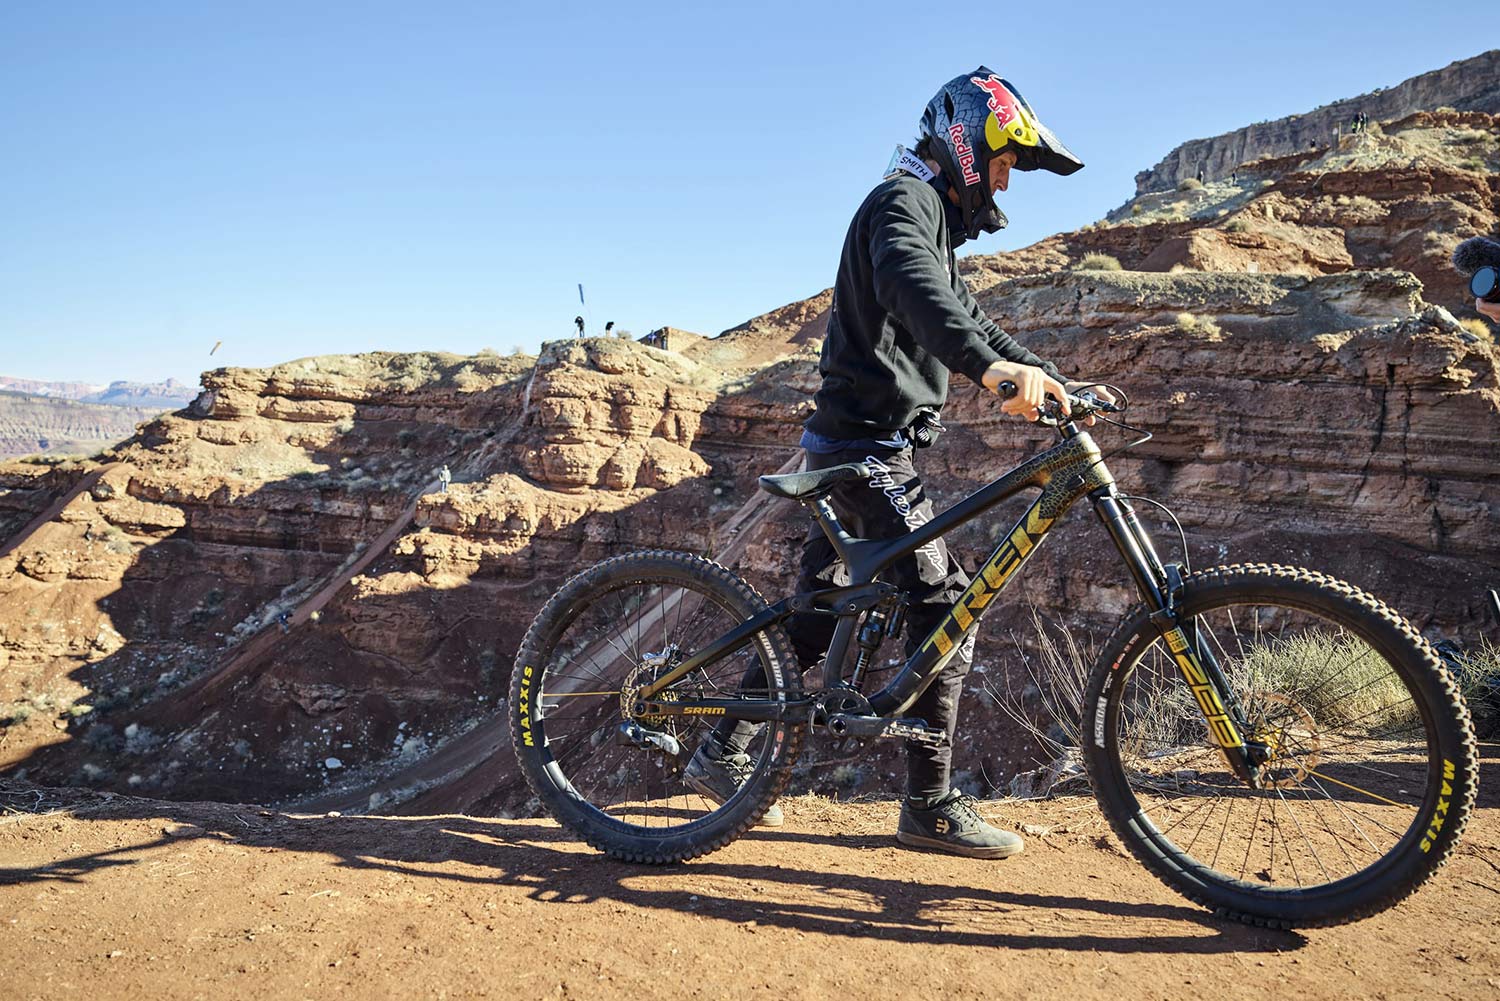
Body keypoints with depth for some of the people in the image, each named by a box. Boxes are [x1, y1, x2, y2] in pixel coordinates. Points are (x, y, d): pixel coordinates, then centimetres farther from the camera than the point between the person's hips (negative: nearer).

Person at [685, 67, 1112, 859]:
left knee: (819, 607, 12)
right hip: (866, 443, -10)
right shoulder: (904, 199, -9)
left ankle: (723, 754, 21)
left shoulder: (931, 220, 24)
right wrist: (992, 368, -47)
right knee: (946, 603, -10)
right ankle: (930, 805, -1)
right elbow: (912, 289, -31)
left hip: (858, 444, 10)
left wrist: (1047, 376, 17)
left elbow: (964, 314, 28)